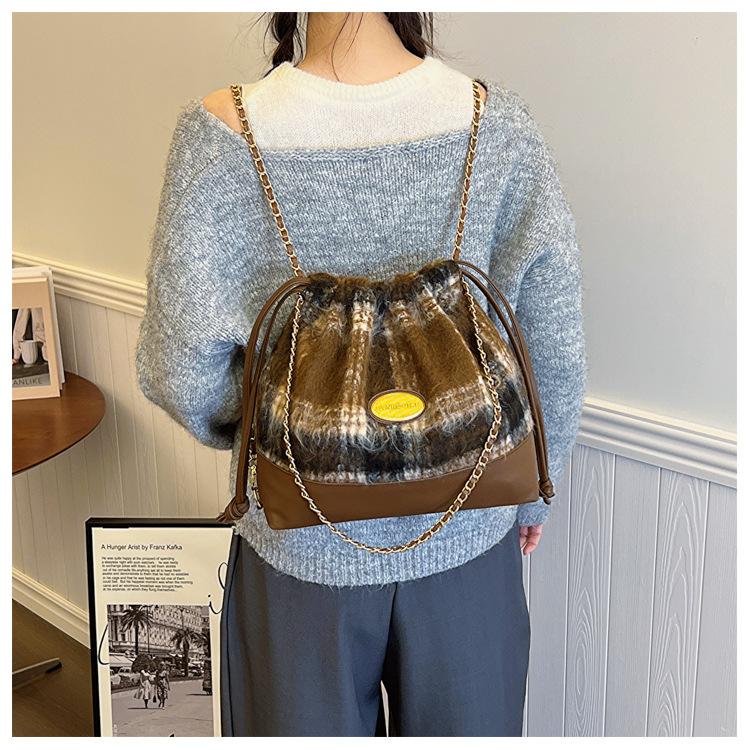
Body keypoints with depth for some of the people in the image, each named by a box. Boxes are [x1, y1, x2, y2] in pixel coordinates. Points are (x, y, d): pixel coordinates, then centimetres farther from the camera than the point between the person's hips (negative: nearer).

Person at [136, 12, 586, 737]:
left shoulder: (221, 134, -19)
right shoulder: (498, 125, -14)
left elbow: (181, 374, -15)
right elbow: (558, 356, -9)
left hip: (303, 551, -1)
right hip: (468, 540, 2)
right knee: (463, 728, 26)